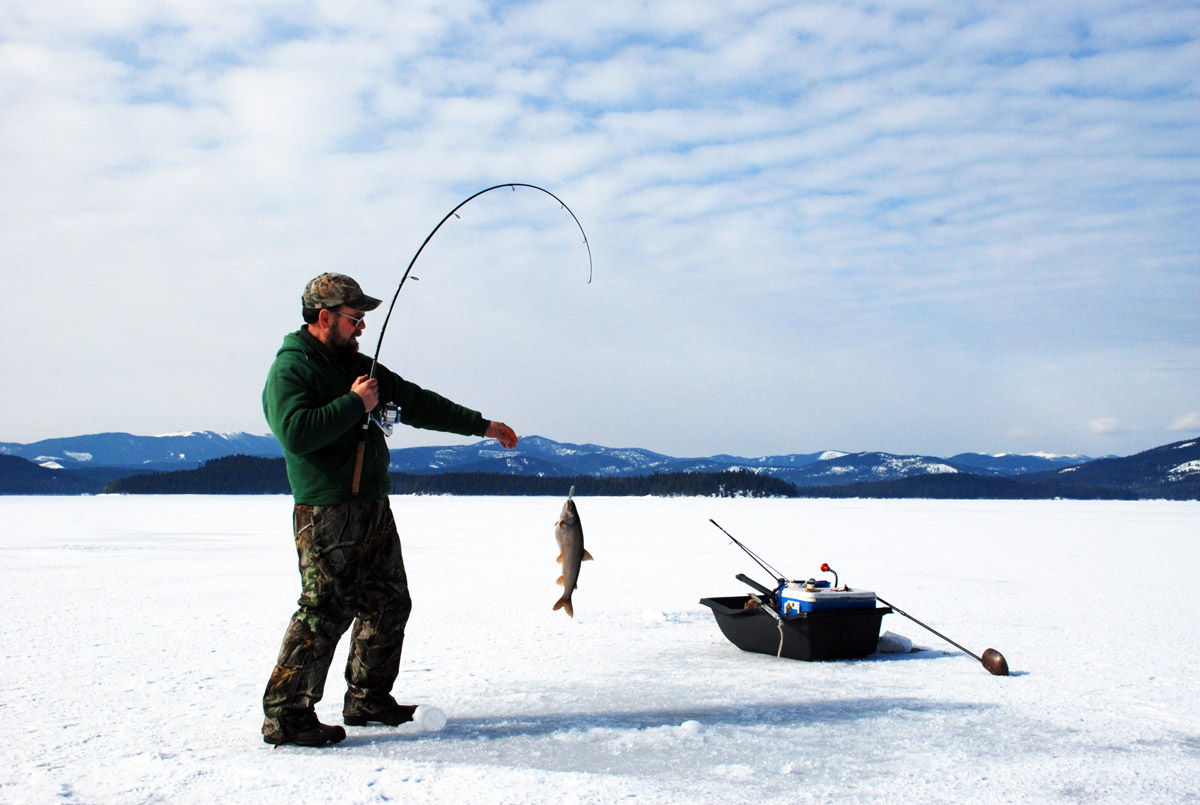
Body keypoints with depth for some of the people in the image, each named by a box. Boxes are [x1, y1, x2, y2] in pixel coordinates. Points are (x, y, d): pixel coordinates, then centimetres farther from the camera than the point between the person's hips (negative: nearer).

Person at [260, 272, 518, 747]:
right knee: (325, 610, -10)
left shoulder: (355, 365, 18)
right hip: (327, 512, -9)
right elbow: (297, 433, -24)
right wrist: (355, 404, -16)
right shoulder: (289, 370, -7)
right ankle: (285, 715, -1)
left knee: (389, 605, 12)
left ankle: (368, 701, 25)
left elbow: (416, 403, 23)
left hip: (373, 507, 9)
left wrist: (480, 425, 23)